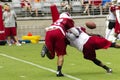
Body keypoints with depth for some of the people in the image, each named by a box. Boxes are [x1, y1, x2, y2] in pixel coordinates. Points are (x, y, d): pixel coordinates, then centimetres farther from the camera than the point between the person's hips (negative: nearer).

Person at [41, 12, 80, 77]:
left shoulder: (57, 21, 40)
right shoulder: (68, 20, 24)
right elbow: (75, 32, 15)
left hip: (48, 32, 4)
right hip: (58, 33, -4)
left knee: (51, 56, 13)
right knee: (61, 54, 9)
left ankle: (46, 48, -18)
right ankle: (59, 71, -7)